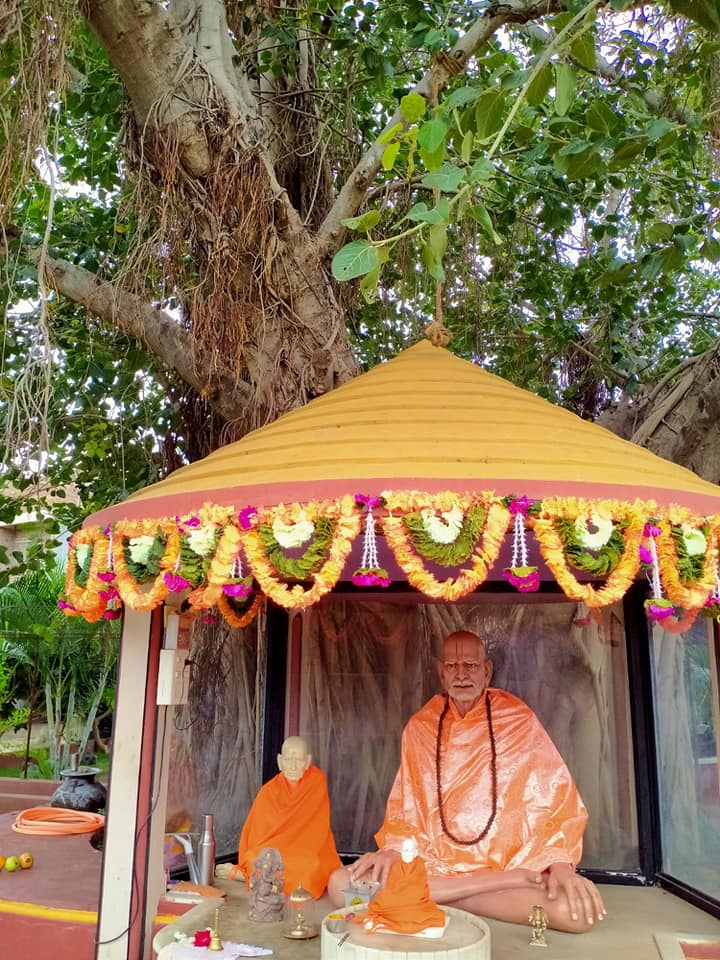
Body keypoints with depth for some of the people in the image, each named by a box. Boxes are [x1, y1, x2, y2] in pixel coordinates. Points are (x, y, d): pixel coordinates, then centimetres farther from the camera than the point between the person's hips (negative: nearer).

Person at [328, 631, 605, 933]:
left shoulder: (518, 720, -1)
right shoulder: (420, 726, 6)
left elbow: (554, 797, -4)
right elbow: (405, 805, 9)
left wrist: (559, 864, -20)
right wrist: (392, 849, -10)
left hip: (508, 862, -2)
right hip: (431, 864, 3)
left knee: (576, 910, -32)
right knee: (341, 884, -24)